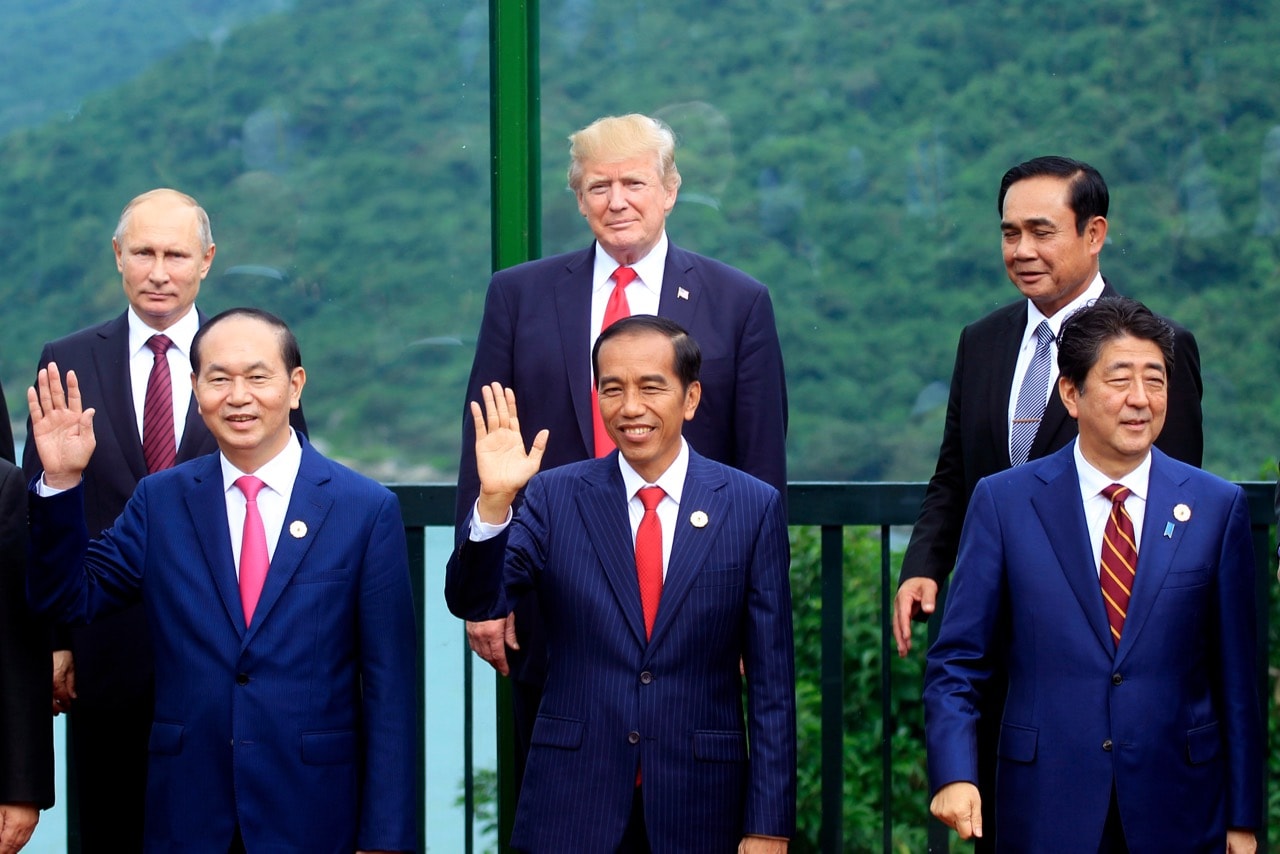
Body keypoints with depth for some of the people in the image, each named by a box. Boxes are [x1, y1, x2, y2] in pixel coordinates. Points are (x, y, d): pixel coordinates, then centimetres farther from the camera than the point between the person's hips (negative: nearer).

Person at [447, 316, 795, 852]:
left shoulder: (753, 507, -1)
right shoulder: (556, 497, 2)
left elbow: (772, 682, -1)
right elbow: (474, 602, -8)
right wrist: (493, 503, -23)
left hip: (698, 809, -1)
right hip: (571, 808, 1)